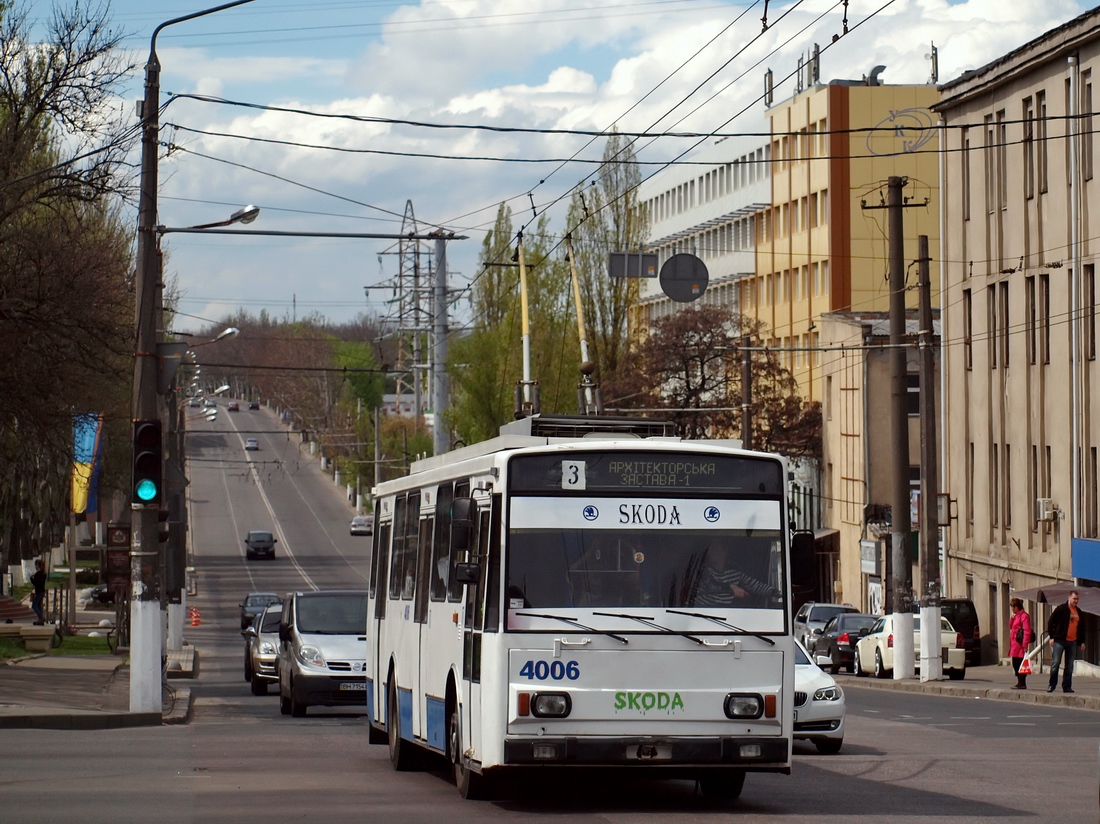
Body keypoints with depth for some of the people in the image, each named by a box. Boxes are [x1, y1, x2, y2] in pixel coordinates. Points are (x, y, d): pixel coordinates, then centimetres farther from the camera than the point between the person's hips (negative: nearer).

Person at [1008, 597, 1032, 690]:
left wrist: (1025, 645, -22)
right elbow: (1011, 627, 26)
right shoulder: (1016, 616, 19)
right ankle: (1020, 682, 20)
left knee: (1020, 664, -8)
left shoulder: (1024, 616, -12)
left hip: (1020, 644, -10)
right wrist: (1012, 619, 8)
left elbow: (1027, 631, -18)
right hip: (1014, 644, 10)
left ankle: (1022, 684, -6)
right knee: (1015, 664, 13)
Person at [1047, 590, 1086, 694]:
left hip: (1072, 642, 5)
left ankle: (1067, 686, 10)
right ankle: (1051, 685, 1)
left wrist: (1082, 641, 16)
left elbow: (1081, 628, 22)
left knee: (1069, 666, 5)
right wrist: (1052, 636, -9)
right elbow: (1050, 622, -3)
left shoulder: (1078, 612, 13)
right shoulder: (1061, 609, -3)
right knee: (1055, 663, -7)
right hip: (1060, 641, -5)